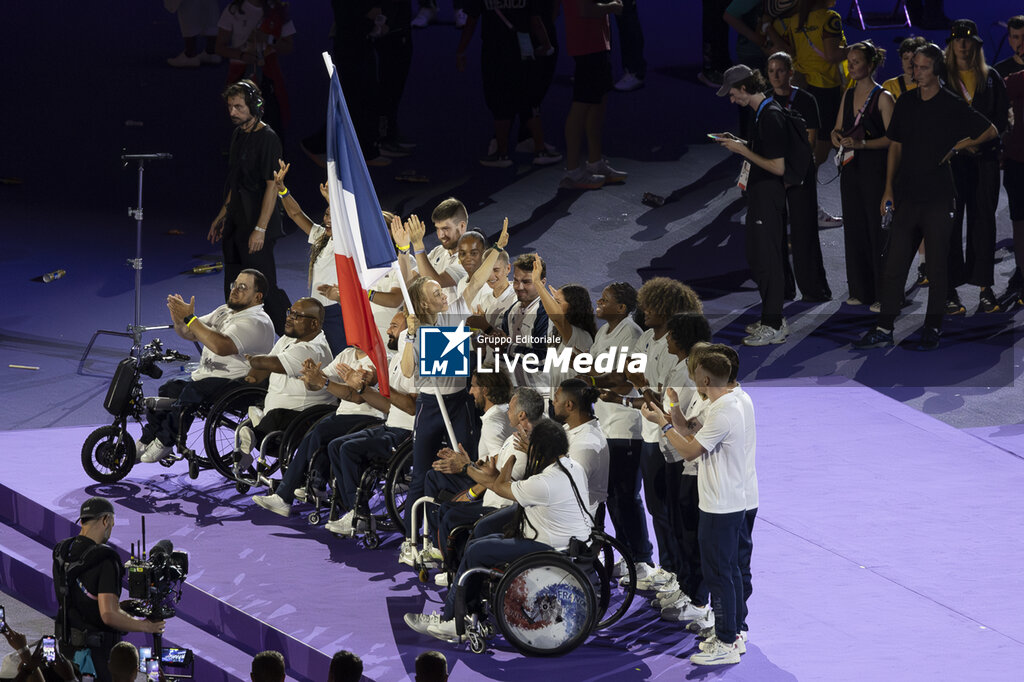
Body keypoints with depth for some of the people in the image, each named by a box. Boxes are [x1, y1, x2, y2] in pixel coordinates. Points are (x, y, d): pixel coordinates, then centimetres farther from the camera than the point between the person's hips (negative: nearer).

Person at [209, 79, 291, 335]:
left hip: (256, 229, -9)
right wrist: (222, 216, 22)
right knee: (233, 290, 11)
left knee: (264, 288, -9)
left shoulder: (267, 139, -15)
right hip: (235, 226, 9)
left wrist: (260, 229, -22)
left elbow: (272, 186, -18)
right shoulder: (239, 134, 13)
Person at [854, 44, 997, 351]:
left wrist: (958, 147, -5)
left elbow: (990, 131, 4)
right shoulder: (905, 104, 9)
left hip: (938, 198, -4)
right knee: (894, 264, 1)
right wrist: (889, 188, 10)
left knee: (937, 266, 2)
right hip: (906, 196, 4)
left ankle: (932, 329, 11)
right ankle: (884, 329, 4)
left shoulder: (952, 106, -4)